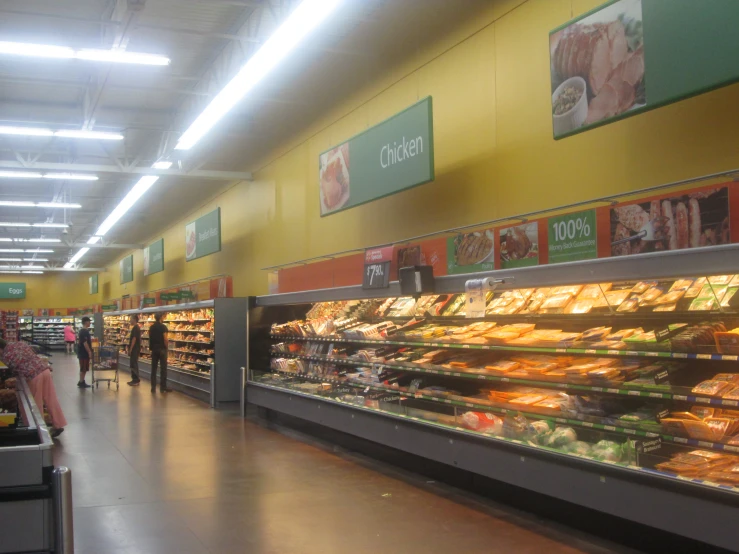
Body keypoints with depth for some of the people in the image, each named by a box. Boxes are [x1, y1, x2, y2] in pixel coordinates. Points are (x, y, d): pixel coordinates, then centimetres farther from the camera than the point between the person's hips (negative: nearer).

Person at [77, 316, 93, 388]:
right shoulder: (84, 331, -19)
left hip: (83, 352, 10)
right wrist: (89, 352, -21)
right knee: (83, 368, -3)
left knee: (84, 368, 15)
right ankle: (81, 383, 3)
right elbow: (85, 343, -23)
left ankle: (81, 382, 20)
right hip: (84, 353, -10)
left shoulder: (82, 331, 13)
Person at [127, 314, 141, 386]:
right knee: (133, 364, 14)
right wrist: (130, 349, 21)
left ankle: (137, 380, -2)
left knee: (134, 364, -6)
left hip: (135, 349, -10)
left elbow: (134, 339, -21)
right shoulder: (137, 327, 15)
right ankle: (134, 379, 18)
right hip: (135, 349, 10)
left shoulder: (135, 328, -17)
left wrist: (130, 349, -19)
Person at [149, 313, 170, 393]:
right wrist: (166, 347, -3)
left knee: (154, 368, 7)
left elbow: (150, 338, 7)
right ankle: (163, 387, 3)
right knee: (163, 368, 2)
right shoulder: (163, 327, -12)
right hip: (162, 349, -5)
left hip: (154, 349, 5)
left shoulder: (151, 327, 6)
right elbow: (166, 339, -17)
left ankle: (153, 387, 8)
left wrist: (151, 347, 14)